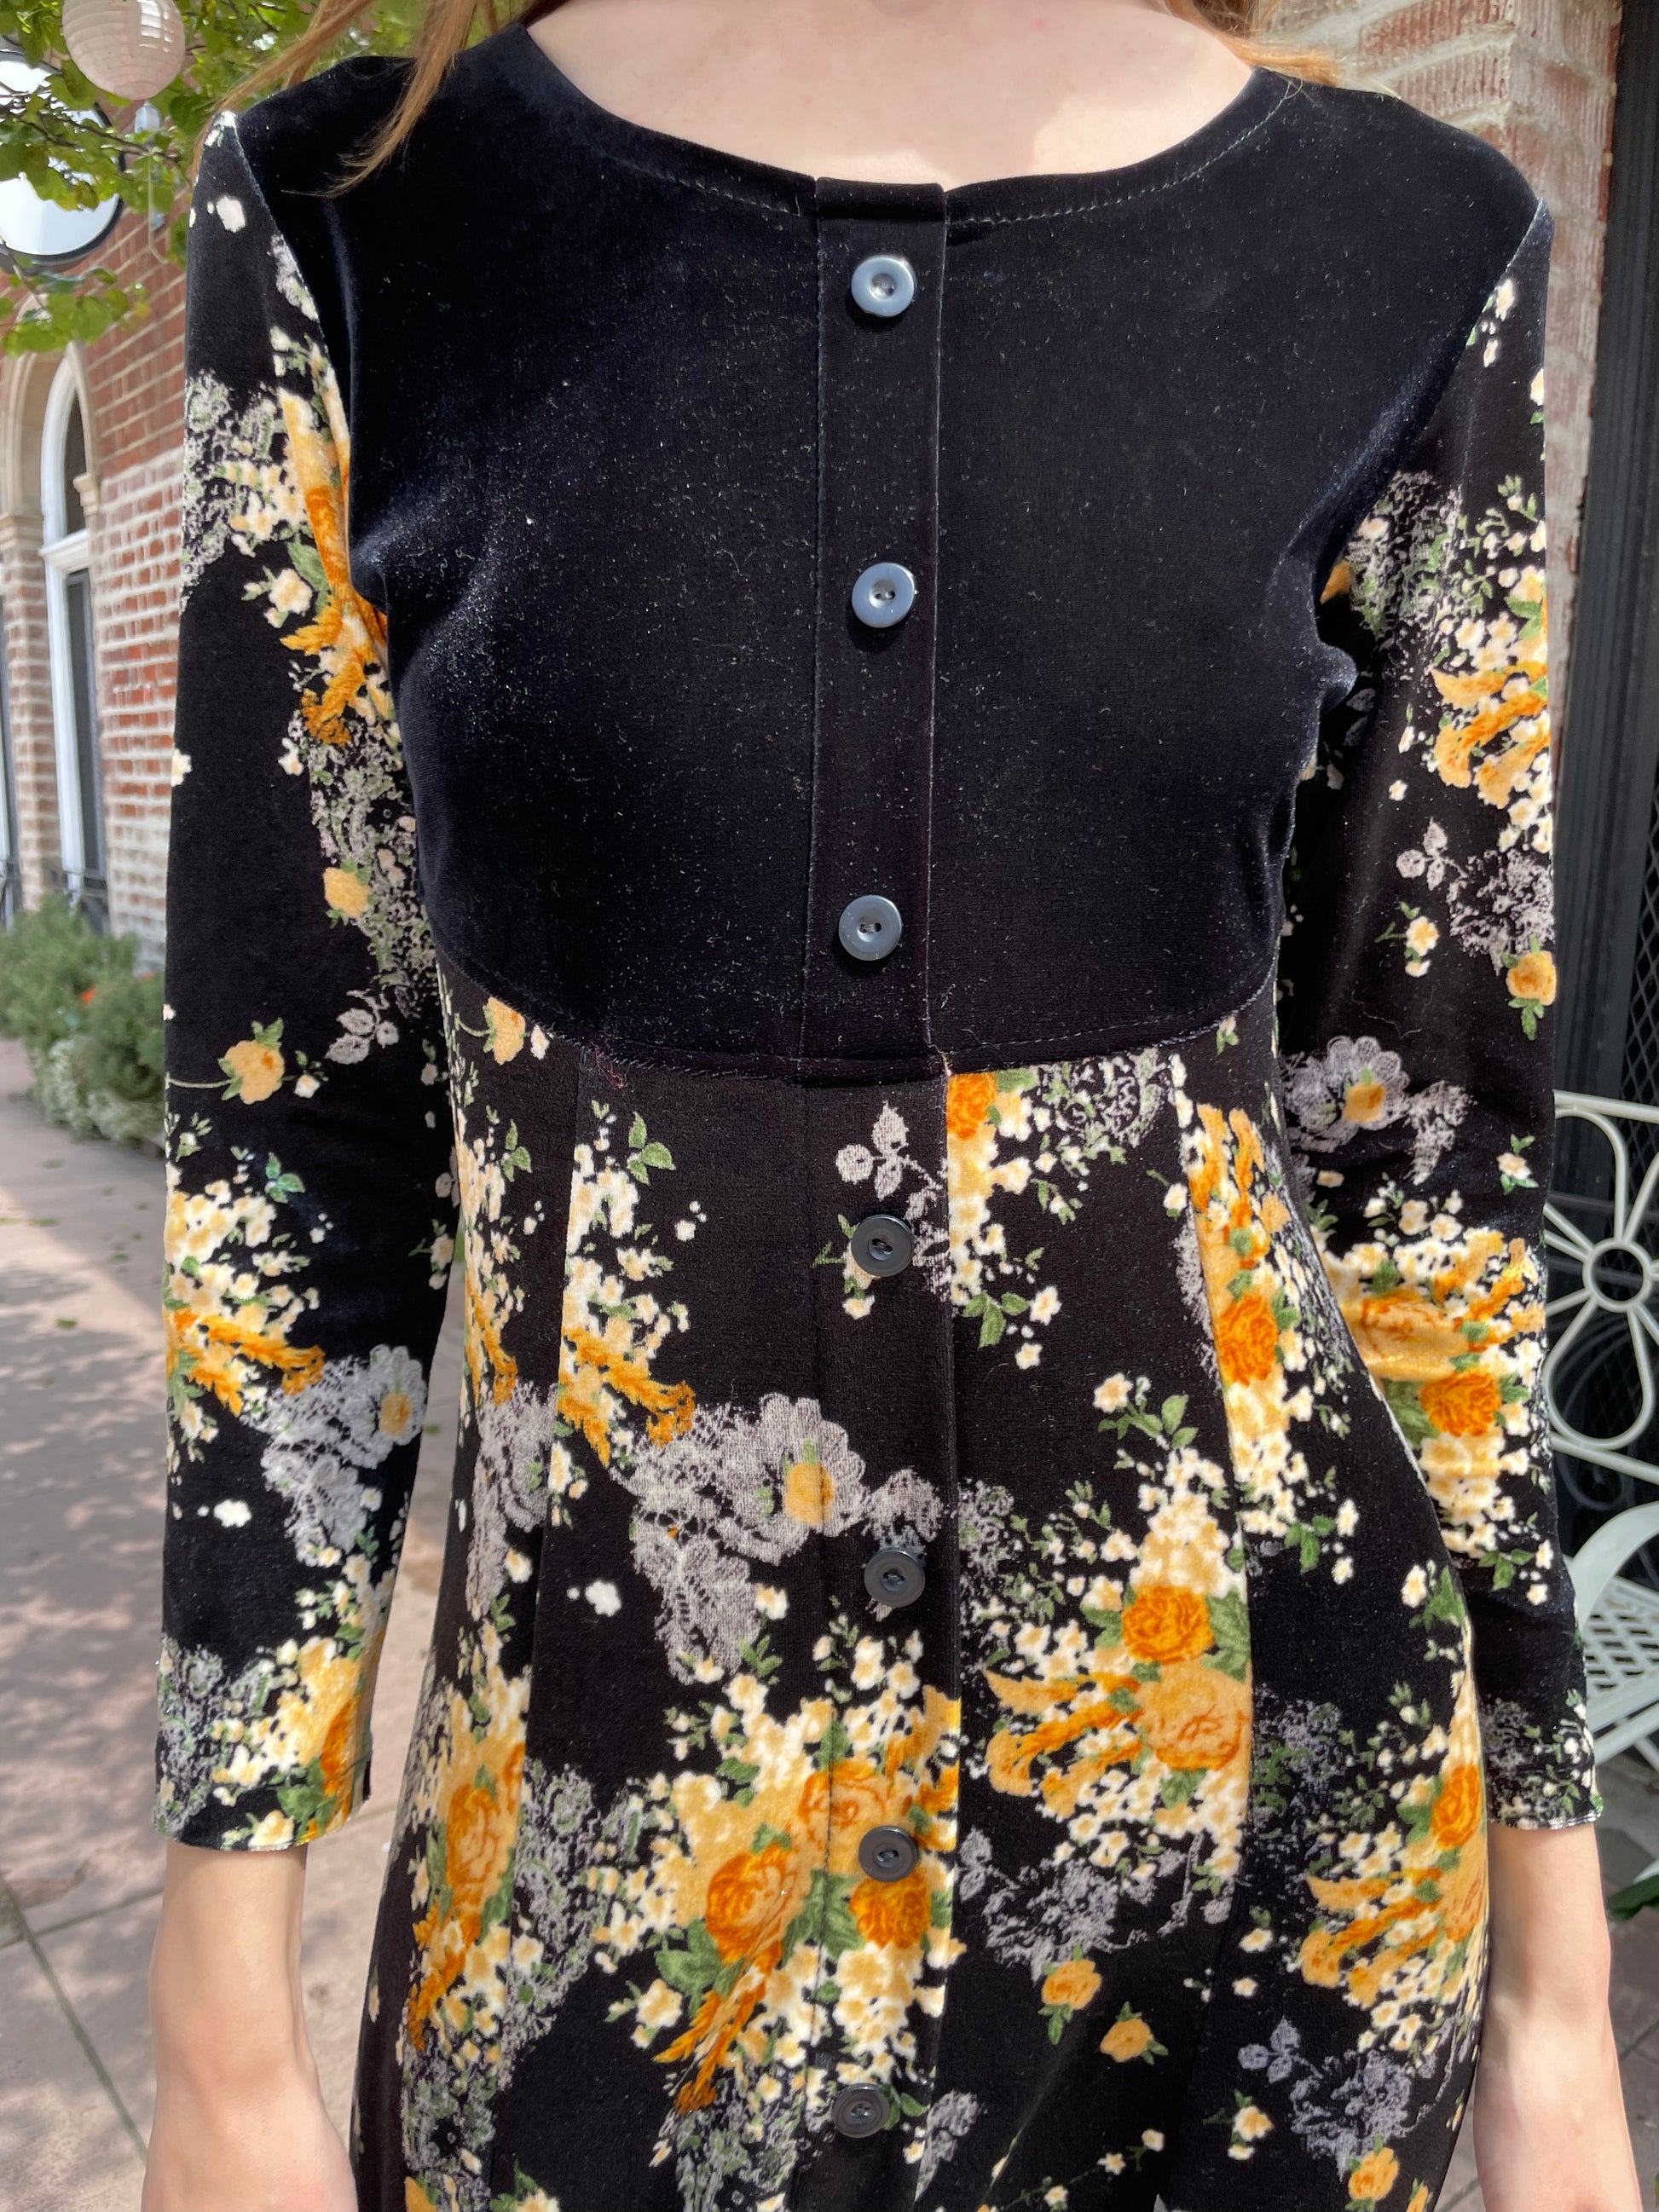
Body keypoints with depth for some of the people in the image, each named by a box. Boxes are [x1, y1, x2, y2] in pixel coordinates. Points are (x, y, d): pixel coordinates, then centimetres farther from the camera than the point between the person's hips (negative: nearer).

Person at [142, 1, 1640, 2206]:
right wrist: (225, 2032, -1)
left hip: (1266, 1815, 2)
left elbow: (1430, 1155, -1)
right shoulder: (359, 214, -5)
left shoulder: (1411, 252, -3)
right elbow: (302, 1136, -5)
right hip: (621, 1840, 0)